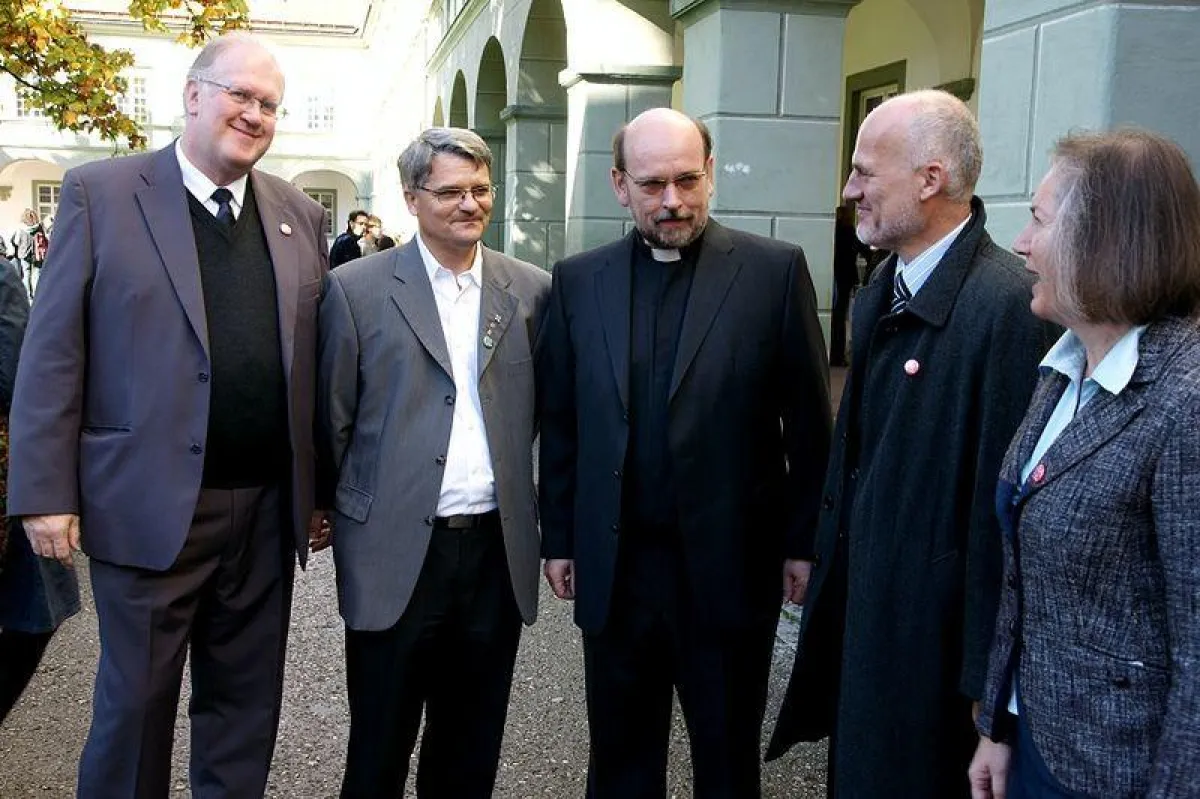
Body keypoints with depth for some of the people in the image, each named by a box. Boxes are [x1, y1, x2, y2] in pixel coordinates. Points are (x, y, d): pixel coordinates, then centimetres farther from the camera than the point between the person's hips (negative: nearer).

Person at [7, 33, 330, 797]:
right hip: (150, 505, -3)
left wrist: (319, 490, 9)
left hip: (267, 509, 4)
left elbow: (314, 364, 10)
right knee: (135, 702, 10)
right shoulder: (100, 192, -3)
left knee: (246, 704, 15)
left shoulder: (301, 215, 9)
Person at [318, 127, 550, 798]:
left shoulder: (532, 291, 5)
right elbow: (332, 417, 2)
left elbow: (543, 410, 9)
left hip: (499, 550, 3)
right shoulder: (357, 288, -2)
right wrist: (326, 508, 5)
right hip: (394, 552, -2)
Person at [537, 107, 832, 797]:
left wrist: (804, 541, -3)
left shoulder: (775, 270, -5)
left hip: (729, 565, -2)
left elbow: (808, 421, -3)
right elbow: (559, 422, 7)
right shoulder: (578, 281, 4)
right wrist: (559, 538, 7)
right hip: (614, 566, 3)